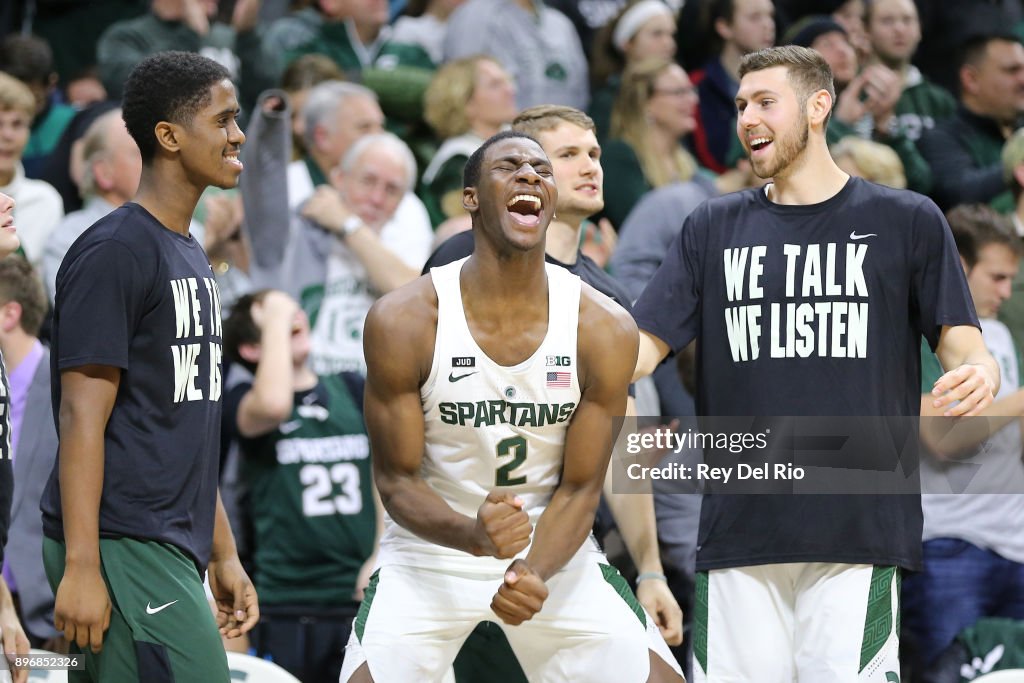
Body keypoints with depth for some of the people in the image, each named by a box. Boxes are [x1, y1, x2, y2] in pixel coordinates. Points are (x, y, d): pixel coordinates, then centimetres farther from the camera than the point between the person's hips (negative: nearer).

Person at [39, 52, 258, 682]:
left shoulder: (192, 257, 19)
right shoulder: (115, 253, -10)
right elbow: (82, 417, -15)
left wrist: (223, 554, 23)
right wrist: (81, 569, -20)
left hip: (172, 550, 9)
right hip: (124, 548, -9)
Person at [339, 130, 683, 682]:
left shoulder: (603, 328, -12)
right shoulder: (403, 321, -17)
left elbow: (580, 487, -7)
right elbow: (397, 480, -11)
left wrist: (534, 573, -26)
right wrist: (475, 536, -31)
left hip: (552, 550, 2)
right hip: (431, 549, -2)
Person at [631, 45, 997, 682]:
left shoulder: (907, 220, 8)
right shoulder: (715, 227, 15)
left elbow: (965, 351, 5)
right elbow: (641, 349, 11)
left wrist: (978, 375, -19)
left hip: (859, 529, -3)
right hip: (741, 528, 3)